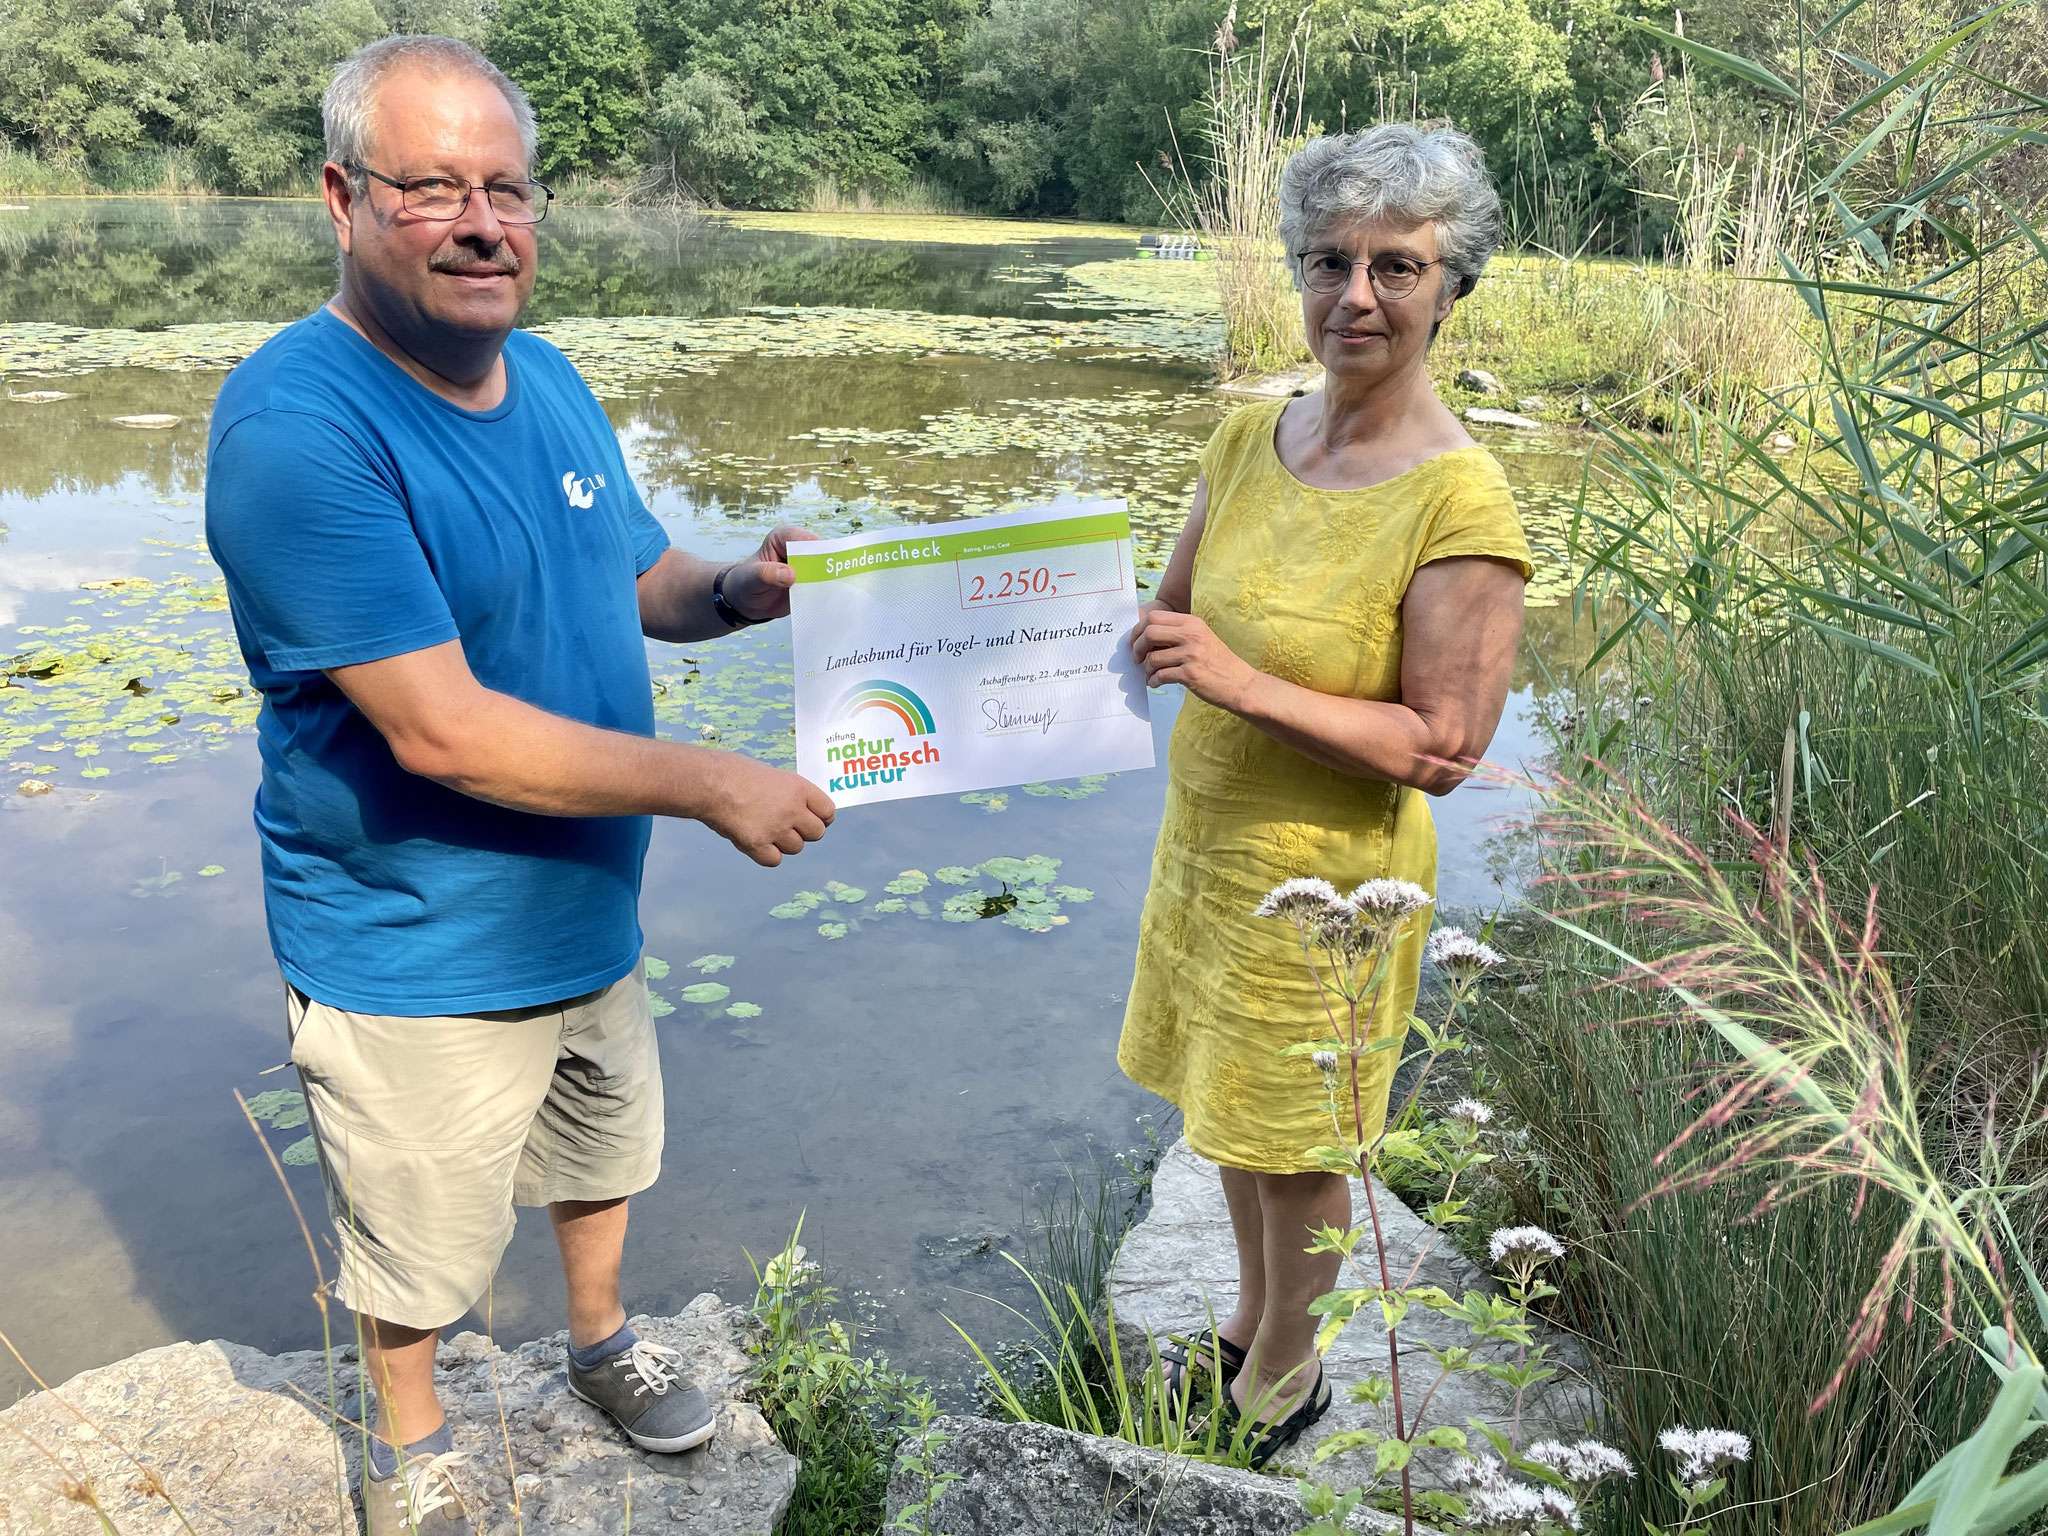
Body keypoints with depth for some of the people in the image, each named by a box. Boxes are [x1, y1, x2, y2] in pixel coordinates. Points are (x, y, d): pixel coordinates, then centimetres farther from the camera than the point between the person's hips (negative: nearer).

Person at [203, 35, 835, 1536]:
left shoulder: (545, 375, 0)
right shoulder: (298, 426, -27)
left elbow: (634, 577, 12)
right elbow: (442, 731, -32)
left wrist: (739, 591, -12)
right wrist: (713, 783, -27)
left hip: (586, 909, 7)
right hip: (413, 958, -7)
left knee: (601, 1149, 28)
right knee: (417, 1244, 17)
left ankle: (602, 1340, 56)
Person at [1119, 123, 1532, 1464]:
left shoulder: (1461, 503, -22)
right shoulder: (1251, 438, -2)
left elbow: (1445, 745, -23)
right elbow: (1176, 612, 11)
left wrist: (1244, 686, -29)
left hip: (1328, 878, -6)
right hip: (1209, 842, 6)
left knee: (1296, 1144, 13)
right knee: (1231, 1109, 23)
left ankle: (1286, 1376, 39)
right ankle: (1253, 1314, 48)